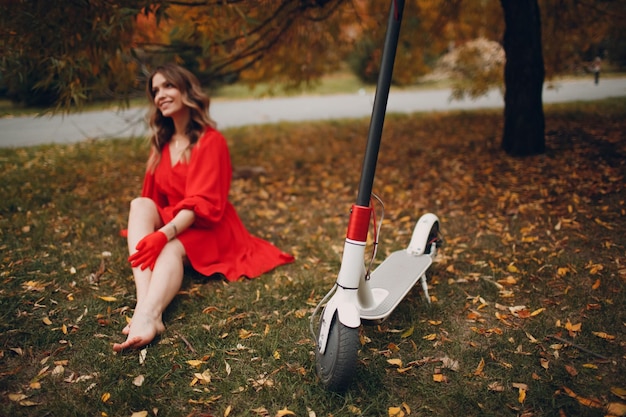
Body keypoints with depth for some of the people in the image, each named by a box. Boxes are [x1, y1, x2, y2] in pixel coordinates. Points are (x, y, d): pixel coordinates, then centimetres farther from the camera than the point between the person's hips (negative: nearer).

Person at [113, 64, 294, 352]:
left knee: (171, 248, -35)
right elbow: (154, 198, 12)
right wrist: (145, 233, -6)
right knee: (139, 204, -25)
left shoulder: (210, 141, -11)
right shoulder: (161, 143, 10)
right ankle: (146, 310, -46)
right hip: (171, 223, 5)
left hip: (208, 229, -5)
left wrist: (164, 234, -36)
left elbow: (201, 203, -22)